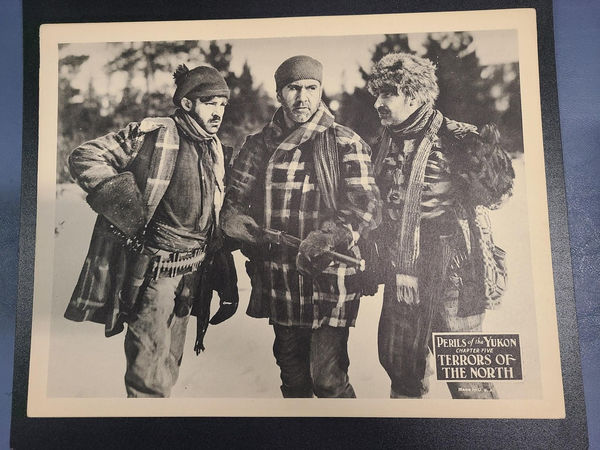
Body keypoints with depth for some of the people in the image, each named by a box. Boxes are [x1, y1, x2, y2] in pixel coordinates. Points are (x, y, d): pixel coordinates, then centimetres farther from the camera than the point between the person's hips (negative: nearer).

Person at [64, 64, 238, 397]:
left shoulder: (218, 151, 9)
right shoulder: (152, 134, -11)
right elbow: (84, 157, -10)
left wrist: (224, 275, 12)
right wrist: (125, 206, -20)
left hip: (192, 269, 6)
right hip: (153, 268, -6)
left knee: (170, 364, 21)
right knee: (151, 373, 1)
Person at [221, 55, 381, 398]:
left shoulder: (346, 144, -3)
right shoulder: (259, 144, 9)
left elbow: (367, 205, -11)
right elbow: (235, 194, 14)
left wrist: (331, 235, -29)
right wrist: (232, 216, -9)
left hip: (329, 275, -4)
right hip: (277, 278, 5)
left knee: (327, 378, -2)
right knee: (292, 374, 20)